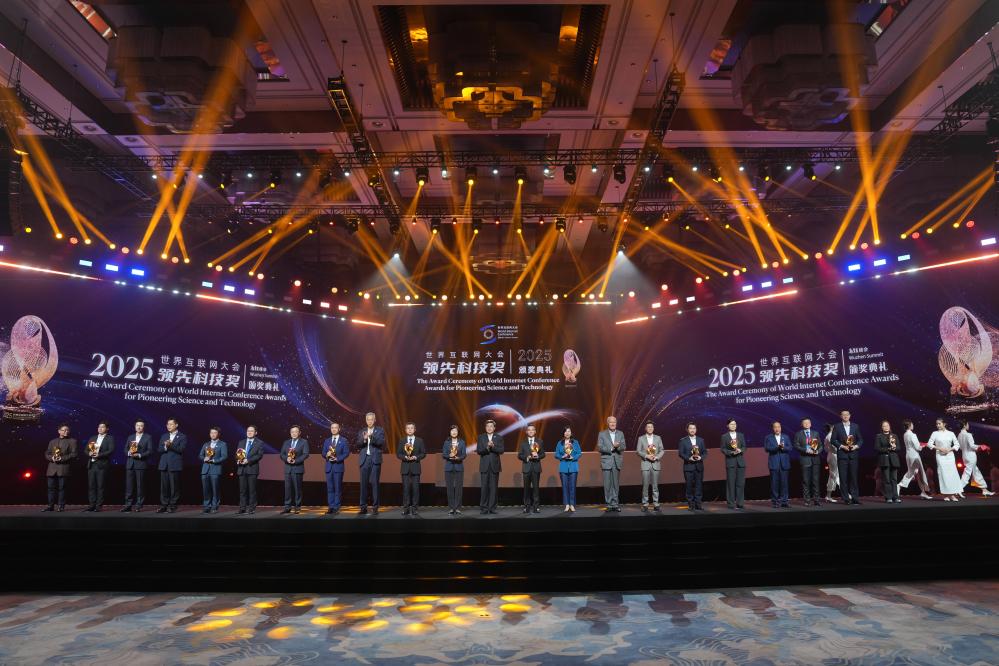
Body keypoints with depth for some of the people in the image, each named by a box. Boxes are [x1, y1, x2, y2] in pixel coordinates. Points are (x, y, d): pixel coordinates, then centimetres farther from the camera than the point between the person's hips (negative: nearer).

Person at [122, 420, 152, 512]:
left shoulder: (148, 437, 4)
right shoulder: (130, 437, 18)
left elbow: (150, 451, -3)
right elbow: (125, 450, 14)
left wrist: (139, 455, -16)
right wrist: (129, 453, -8)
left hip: (141, 464, -4)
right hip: (130, 464, 4)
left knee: (140, 485, -2)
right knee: (129, 485, 3)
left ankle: (138, 505, 3)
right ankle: (128, 505, 7)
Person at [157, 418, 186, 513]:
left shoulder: (182, 437, 2)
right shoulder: (163, 436, 17)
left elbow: (181, 449, -10)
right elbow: (159, 449, 8)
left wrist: (171, 445, -21)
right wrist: (165, 447, -12)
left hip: (175, 465, -4)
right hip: (164, 465, 4)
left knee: (174, 486, -2)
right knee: (164, 486, 4)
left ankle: (172, 506, 5)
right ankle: (163, 505, 11)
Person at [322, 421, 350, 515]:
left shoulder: (343, 440, 3)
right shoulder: (327, 441, 15)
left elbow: (346, 453, -4)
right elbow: (323, 453, 11)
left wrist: (337, 458, -16)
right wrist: (326, 455, -12)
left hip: (338, 466, -4)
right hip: (329, 467, 4)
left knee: (338, 488, -2)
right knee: (329, 488, 3)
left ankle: (336, 508, 2)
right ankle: (331, 507, 7)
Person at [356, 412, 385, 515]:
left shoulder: (380, 430, 6)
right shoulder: (361, 431, 15)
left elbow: (382, 443, -7)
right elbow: (358, 446, 6)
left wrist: (372, 437, -19)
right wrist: (364, 439, -13)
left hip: (375, 460, -2)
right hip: (364, 460, 3)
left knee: (374, 483, -3)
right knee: (364, 483, 1)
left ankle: (375, 507, 2)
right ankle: (363, 507, 7)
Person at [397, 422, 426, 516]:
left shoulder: (420, 440, 6)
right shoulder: (402, 441, 9)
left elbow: (423, 453, 4)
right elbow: (398, 453, 6)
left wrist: (416, 457, -13)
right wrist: (405, 457, -13)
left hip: (415, 467, -1)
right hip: (405, 467, 1)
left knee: (415, 488, -2)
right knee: (406, 488, -1)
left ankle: (415, 508, 4)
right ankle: (406, 508, 4)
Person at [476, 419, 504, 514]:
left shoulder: (499, 438, 5)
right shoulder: (481, 437, 6)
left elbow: (501, 451, -5)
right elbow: (478, 451, -4)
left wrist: (493, 446, -20)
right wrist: (487, 447, -20)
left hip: (495, 466, 0)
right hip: (484, 466, 0)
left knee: (493, 487, 2)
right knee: (484, 487, -1)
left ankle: (492, 508, 9)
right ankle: (483, 508, 5)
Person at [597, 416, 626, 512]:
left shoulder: (620, 434, 11)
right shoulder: (602, 434, 3)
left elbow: (623, 446, 3)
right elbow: (599, 447, -5)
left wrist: (618, 446, -19)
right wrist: (611, 448, -15)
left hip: (617, 462, 2)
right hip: (607, 462, -2)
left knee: (616, 484, 5)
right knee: (607, 485, -1)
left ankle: (615, 503, 12)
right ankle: (609, 504, 6)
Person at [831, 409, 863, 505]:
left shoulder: (855, 426, 11)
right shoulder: (837, 427, 4)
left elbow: (860, 439, 11)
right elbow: (833, 440, 1)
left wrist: (856, 446, -6)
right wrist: (842, 446, -11)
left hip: (853, 455, 2)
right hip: (842, 455, -2)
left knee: (854, 476, 1)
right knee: (843, 478, -1)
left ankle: (855, 497, 7)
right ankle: (846, 498, 3)